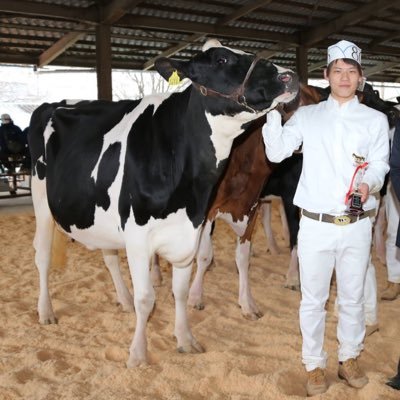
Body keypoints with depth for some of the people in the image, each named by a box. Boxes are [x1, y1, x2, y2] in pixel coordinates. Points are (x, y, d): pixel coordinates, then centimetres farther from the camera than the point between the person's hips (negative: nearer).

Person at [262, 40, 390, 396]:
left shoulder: (375, 120, 8)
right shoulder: (307, 116, 7)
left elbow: (380, 164, 0)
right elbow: (276, 153, -2)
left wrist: (369, 183, -22)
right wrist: (273, 110, -10)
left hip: (357, 225, 1)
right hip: (315, 225, -1)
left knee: (352, 298, 14)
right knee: (313, 299, 8)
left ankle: (349, 358, 33)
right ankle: (314, 364, 24)